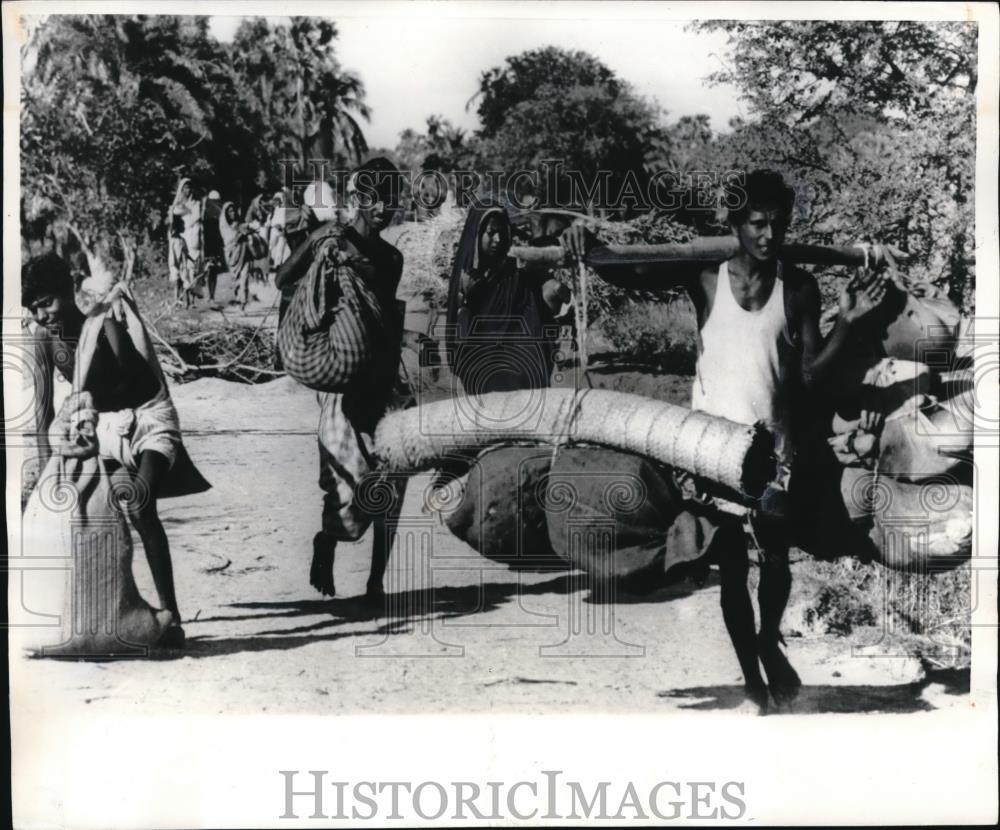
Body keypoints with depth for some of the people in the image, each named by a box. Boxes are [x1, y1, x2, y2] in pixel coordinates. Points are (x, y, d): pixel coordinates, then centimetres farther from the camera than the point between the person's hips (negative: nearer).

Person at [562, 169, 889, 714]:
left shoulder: (798, 287, -1)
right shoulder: (704, 276, -5)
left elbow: (811, 374, -1)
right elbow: (627, 275, -12)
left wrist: (849, 323, -13)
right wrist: (588, 247, -30)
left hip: (773, 447, 1)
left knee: (776, 560, 12)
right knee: (732, 567, 7)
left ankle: (770, 643, 41)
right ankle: (751, 674, 24)